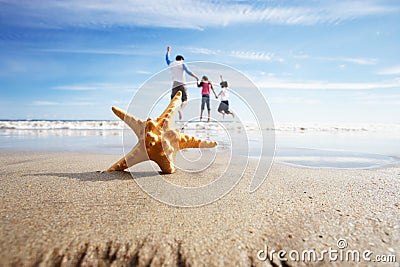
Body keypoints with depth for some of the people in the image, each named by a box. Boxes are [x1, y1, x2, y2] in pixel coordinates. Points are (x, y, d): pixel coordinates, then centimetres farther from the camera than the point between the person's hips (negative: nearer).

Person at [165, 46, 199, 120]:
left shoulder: (171, 64, 16)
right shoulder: (182, 64, 3)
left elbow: (167, 59, 37)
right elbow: (188, 72, -11)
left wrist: (168, 51, 51)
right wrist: (196, 77, -14)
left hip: (174, 84, 3)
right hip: (182, 84, -3)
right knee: (184, 100, 1)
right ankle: (181, 109, -27)